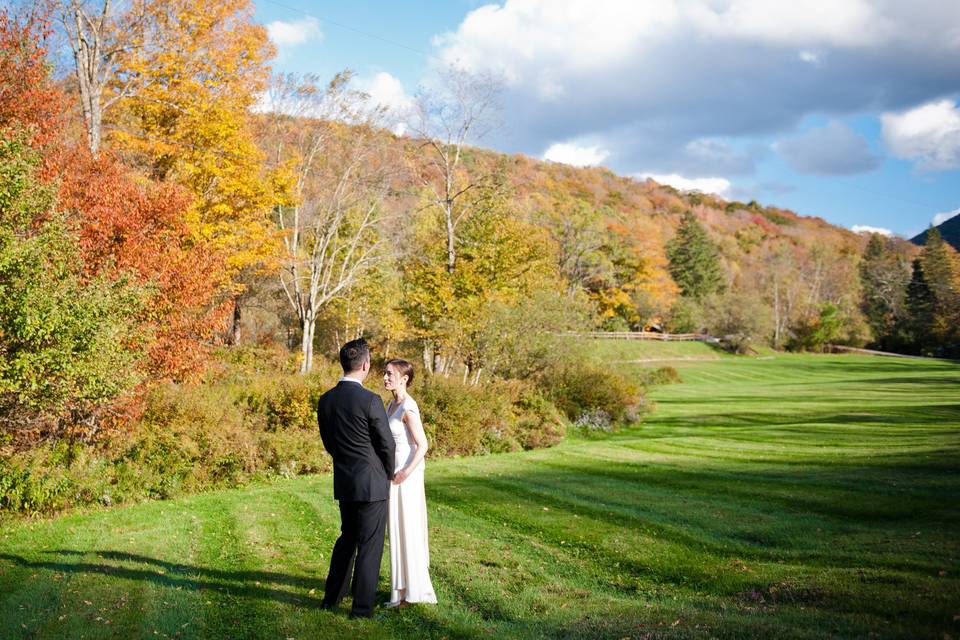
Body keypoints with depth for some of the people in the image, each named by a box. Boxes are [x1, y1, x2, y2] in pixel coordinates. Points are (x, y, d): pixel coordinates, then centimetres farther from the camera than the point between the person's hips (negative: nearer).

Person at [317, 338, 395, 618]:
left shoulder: (325, 400, 1)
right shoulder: (370, 401, -19)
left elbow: (329, 442, 11)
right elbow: (387, 444, -12)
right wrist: (389, 474, 7)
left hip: (343, 482, 7)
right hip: (371, 483, -7)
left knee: (347, 537, 23)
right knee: (370, 545, 4)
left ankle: (332, 597, 30)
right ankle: (362, 607, 10)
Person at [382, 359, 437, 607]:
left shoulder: (408, 408, -17)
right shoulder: (392, 404, 9)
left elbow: (422, 445, -20)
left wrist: (406, 473, -21)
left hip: (406, 475, -9)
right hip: (394, 472, 9)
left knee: (407, 530, -1)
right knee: (400, 530, 15)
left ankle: (413, 591, 9)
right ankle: (404, 586, 25)